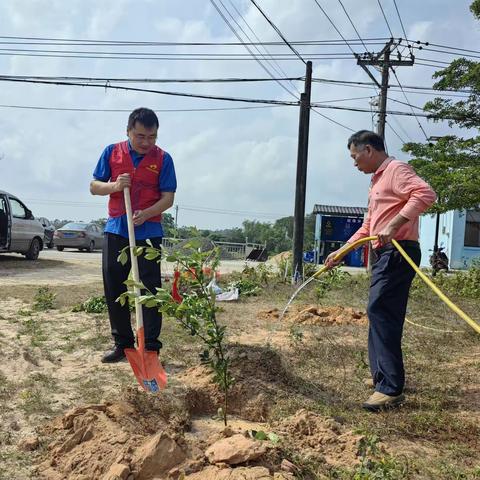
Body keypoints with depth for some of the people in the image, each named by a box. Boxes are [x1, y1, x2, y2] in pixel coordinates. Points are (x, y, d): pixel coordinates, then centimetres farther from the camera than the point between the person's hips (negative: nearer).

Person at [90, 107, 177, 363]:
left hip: (149, 233, -3)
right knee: (114, 289, 8)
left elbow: (168, 198, -5)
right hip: (116, 231, 3)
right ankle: (122, 343, 22)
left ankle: (151, 347, 8)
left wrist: (146, 214, -23)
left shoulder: (163, 159, -2)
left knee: (150, 291, -1)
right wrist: (114, 185, -16)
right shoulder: (112, 152, 3)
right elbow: (94, 186, 6)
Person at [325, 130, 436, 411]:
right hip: (385, 254, 10)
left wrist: (393, 225, -29)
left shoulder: (396, 169, -6)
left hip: (398, 252, -10)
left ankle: (391, 388, -14)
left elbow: (426, 194, -25)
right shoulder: (378, 180, 24)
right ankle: (384, 377, 21)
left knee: (380, 311, -16)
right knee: (384, 315, 12)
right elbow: (368, 227, 29)